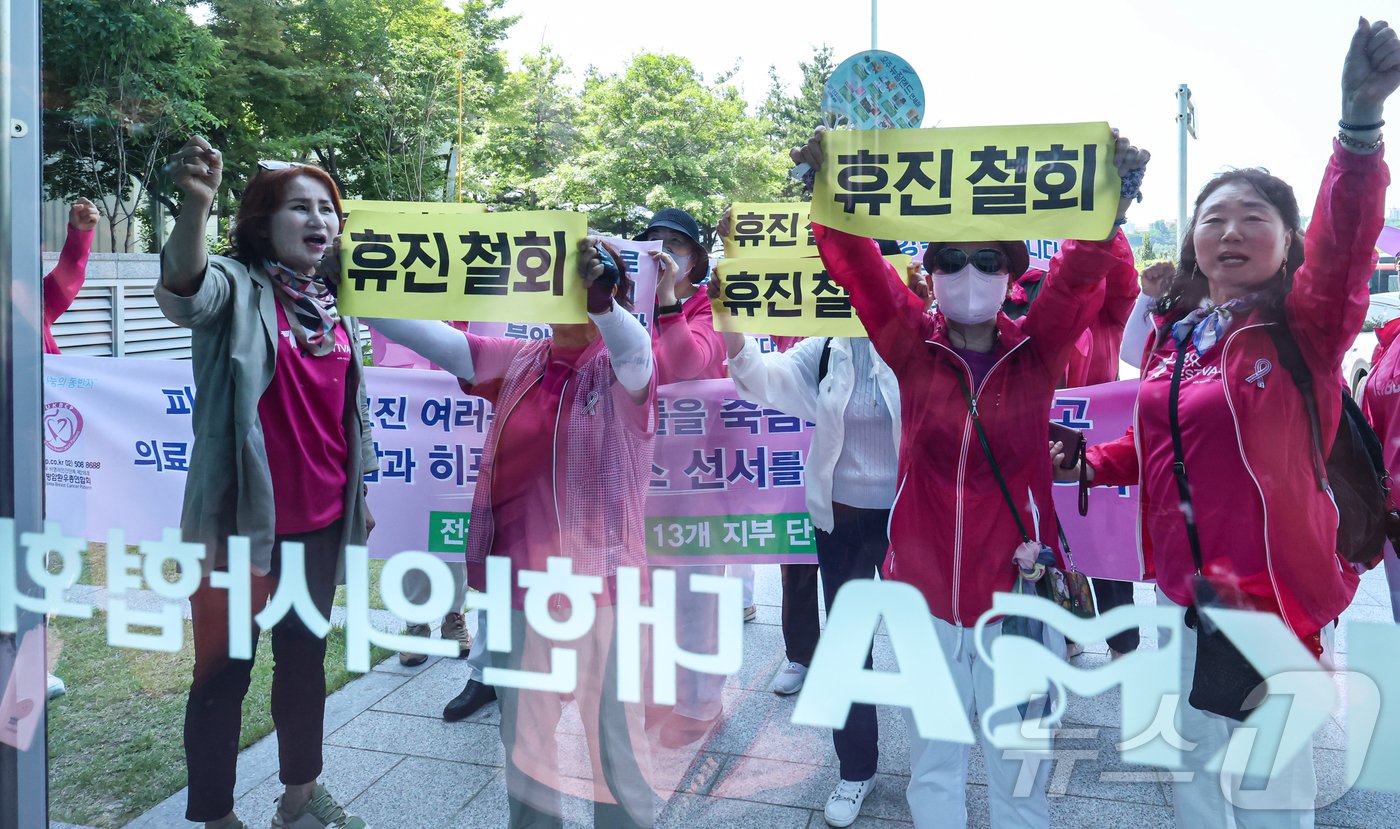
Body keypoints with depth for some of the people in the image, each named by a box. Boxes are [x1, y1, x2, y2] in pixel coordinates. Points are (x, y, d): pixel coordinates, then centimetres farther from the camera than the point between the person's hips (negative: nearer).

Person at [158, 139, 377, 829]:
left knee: (306, 658, 18)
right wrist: (195, 204, -53)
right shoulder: (236, 288, -9)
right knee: (225, 670, 4)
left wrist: (360, 492, 19)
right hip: (242, 519, -6)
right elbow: (185, 287, -34)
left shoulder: (335, 305, 8)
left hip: (321, 519, 6)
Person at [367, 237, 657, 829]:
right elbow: (433, 340, -3)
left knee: (616, 741, 11)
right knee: (522, 735, 22)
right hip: (519, 585, 5)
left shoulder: (626, 371, -10)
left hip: (599, 587, -5)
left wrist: (601, 301, -52)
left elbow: (633, 347, -32)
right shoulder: (518, 362, 3)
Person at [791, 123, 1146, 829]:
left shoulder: (1037, 351, -1)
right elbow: (856, 263, -13)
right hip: (922, 592, 1)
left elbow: (1082, 272, -18)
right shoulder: (912, 347, -1)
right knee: (933, 767, 17)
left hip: (1016, 592, 0)